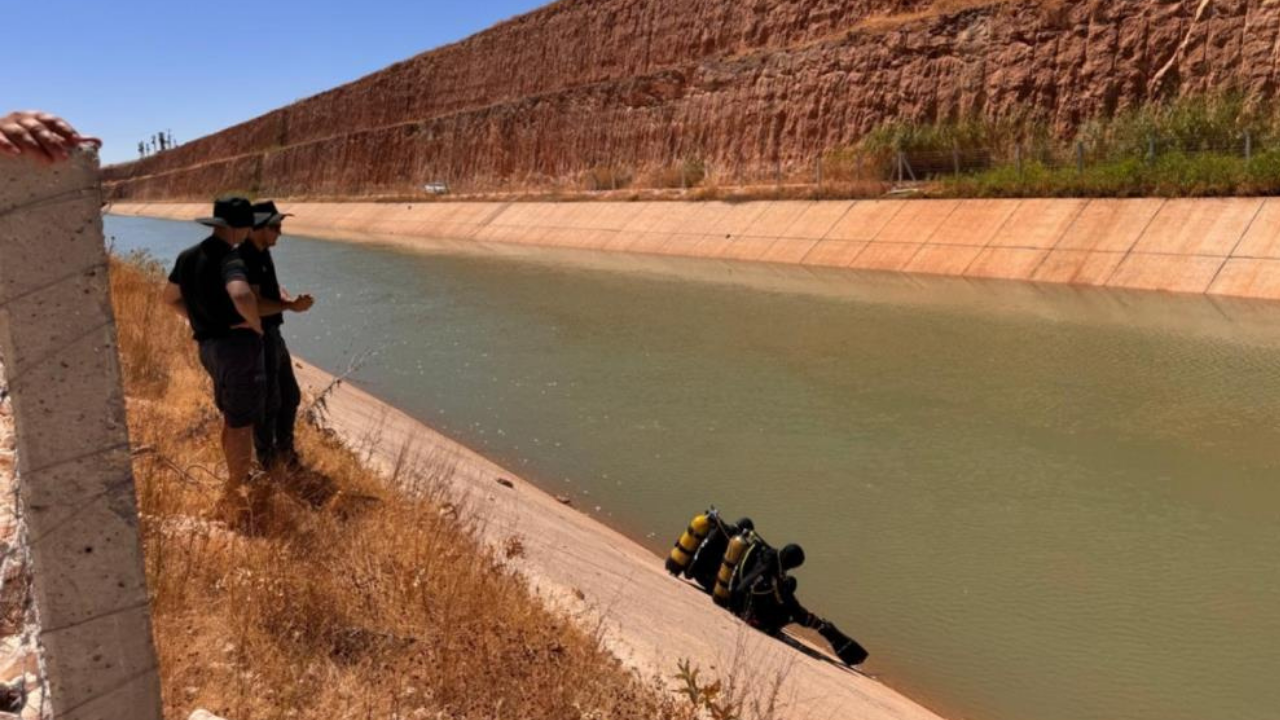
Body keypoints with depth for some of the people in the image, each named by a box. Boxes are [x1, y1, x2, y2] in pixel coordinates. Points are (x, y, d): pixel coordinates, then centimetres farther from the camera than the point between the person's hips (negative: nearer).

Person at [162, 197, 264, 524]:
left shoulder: (187, 256, 7)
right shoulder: (229, 260, -21)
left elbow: (170, 297, 21)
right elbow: (242, 296, -41)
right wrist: (256, 325, -23)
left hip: (209, 346, 9)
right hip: (238, 346, -9)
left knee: (231, 420, 24)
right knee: (242, 425, 2)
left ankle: (237, 480, 42)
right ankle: (234, 501, 10)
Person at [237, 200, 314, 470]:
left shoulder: (263, 254, 9)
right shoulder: (244, 259, -22)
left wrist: (292, 301, -10)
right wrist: (290, 306, -23)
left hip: (272, 334, 10)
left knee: (290, 396, 20)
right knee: (268, 401, 4)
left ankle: (285, 451, 36)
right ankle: (268, 461, 21)